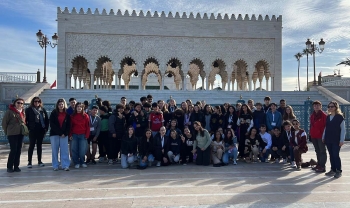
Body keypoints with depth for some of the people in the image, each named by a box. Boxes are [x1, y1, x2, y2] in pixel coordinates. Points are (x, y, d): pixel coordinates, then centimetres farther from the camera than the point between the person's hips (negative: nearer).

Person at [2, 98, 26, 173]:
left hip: (21, 134, 5)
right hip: (12, 134, -5)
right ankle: (9, 167, 8)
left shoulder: (23, 112, 9)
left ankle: (16, 166, 17)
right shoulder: (10, 111, -8)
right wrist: (7, 132, 1)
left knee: (18, 150, 8)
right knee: (13, 150, -6)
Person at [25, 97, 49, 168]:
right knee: (31, 146, 1)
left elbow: (46, 119, 8)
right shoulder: (29, 110, -2)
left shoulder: (43, 110, 7)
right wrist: (28, 128, -8)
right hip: (32, 131, -3)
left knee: (39, 145, 10)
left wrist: (46, 128, 2)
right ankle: (29, 162, 9)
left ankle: (39, 161, 18)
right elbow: (25, 120, -3)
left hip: (41, 131, 3)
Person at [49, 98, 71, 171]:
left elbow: (68, 125, 5)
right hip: (54, 134, 0)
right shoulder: (53, 113, 3)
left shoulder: (67, 114, 6)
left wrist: (65, 133, -8)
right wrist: (60, 133, -10)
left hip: (64, 135, 1)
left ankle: (65, 165, 3)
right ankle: (55, 166, 12)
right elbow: (52, 124, -4)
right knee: (55, 150, 4)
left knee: (65, 150, -2)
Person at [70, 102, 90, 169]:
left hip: (83, 135, -1)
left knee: (82, 150, -1)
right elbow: (70, 126, 8)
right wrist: (70, 135, 0)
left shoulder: (85, 116, 3)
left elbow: (88, 126, 2)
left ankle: (82, 162, 15)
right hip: (74, 135, 1)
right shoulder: (72, 116, 7)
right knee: (74, 150, 3)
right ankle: (76, 163, 15)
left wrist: (87, 135, -4)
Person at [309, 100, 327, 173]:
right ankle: (319, 164, 25)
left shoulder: (323, 115, -7)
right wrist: (310, 135, 13)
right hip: (314, 136, 7)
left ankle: (322, 167, 0)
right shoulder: (312, 116, 13)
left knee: (322, 151, -2)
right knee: (317, 151, 15)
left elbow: (326, 126, -11)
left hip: (321, 136, -7)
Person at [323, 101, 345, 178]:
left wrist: (342, 140, -12)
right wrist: (323, 137, 14)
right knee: (331, 155, 9)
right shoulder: (327, 117, 11)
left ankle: (339, 171, 8)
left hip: (336, 140, -5)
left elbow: (343, 129, -7)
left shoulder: (340, 117, -5)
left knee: (336, 155, -4)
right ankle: (333, 170, 17)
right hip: (328, 140, 5)